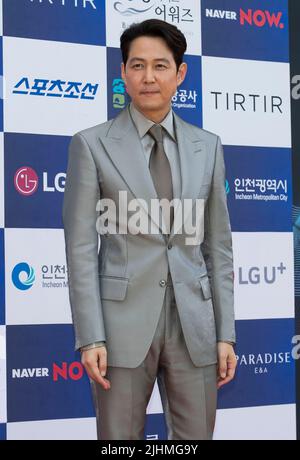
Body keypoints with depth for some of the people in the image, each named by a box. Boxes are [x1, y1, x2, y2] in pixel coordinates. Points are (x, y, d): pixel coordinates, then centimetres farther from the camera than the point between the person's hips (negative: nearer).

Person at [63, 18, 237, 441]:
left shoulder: (207, 147, 10)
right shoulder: (92, 145, 0)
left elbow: (218, 246, 10)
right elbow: (81, 247, -3)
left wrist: (225, 333, 5)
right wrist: (90, 337, -10)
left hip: (194, 325, 3)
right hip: (123, 322, -2)